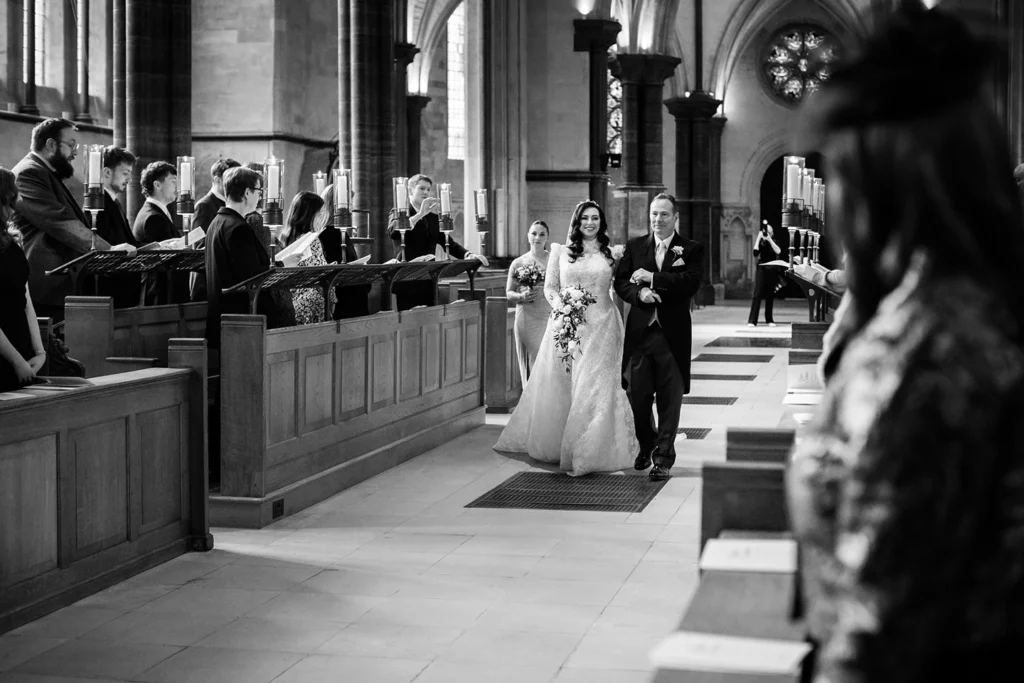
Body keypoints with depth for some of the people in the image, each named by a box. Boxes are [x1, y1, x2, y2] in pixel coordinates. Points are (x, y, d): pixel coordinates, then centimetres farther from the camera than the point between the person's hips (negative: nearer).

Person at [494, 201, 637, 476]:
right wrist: (564, 307, -9)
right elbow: (549, 288, 6)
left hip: (601, 327, -1)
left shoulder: (611, 254, 9)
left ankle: (592, 452, 0)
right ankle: (556, 445, 18)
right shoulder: (561, 252, 9)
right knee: (560, 387, 4)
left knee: (595, 387, -6)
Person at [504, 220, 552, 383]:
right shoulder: (518, 263, 8)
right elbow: (509, 293, 10)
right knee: (529, 364, -1)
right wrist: (521, 296, -11)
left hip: (549, 318, -1)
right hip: (526, 319, 1)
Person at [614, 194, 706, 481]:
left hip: (672, 334, -2)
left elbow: (691, 282, -14)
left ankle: (663, 458, 10)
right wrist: (638, 293, -14)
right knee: (637, 396, 7)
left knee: (669, 400, 1)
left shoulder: (691, 249, 1)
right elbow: (620, 282, 7)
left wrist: (651, 277, -16)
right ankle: (646, 445, 32)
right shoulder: (634, 246, 10)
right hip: (639, 331, 3)